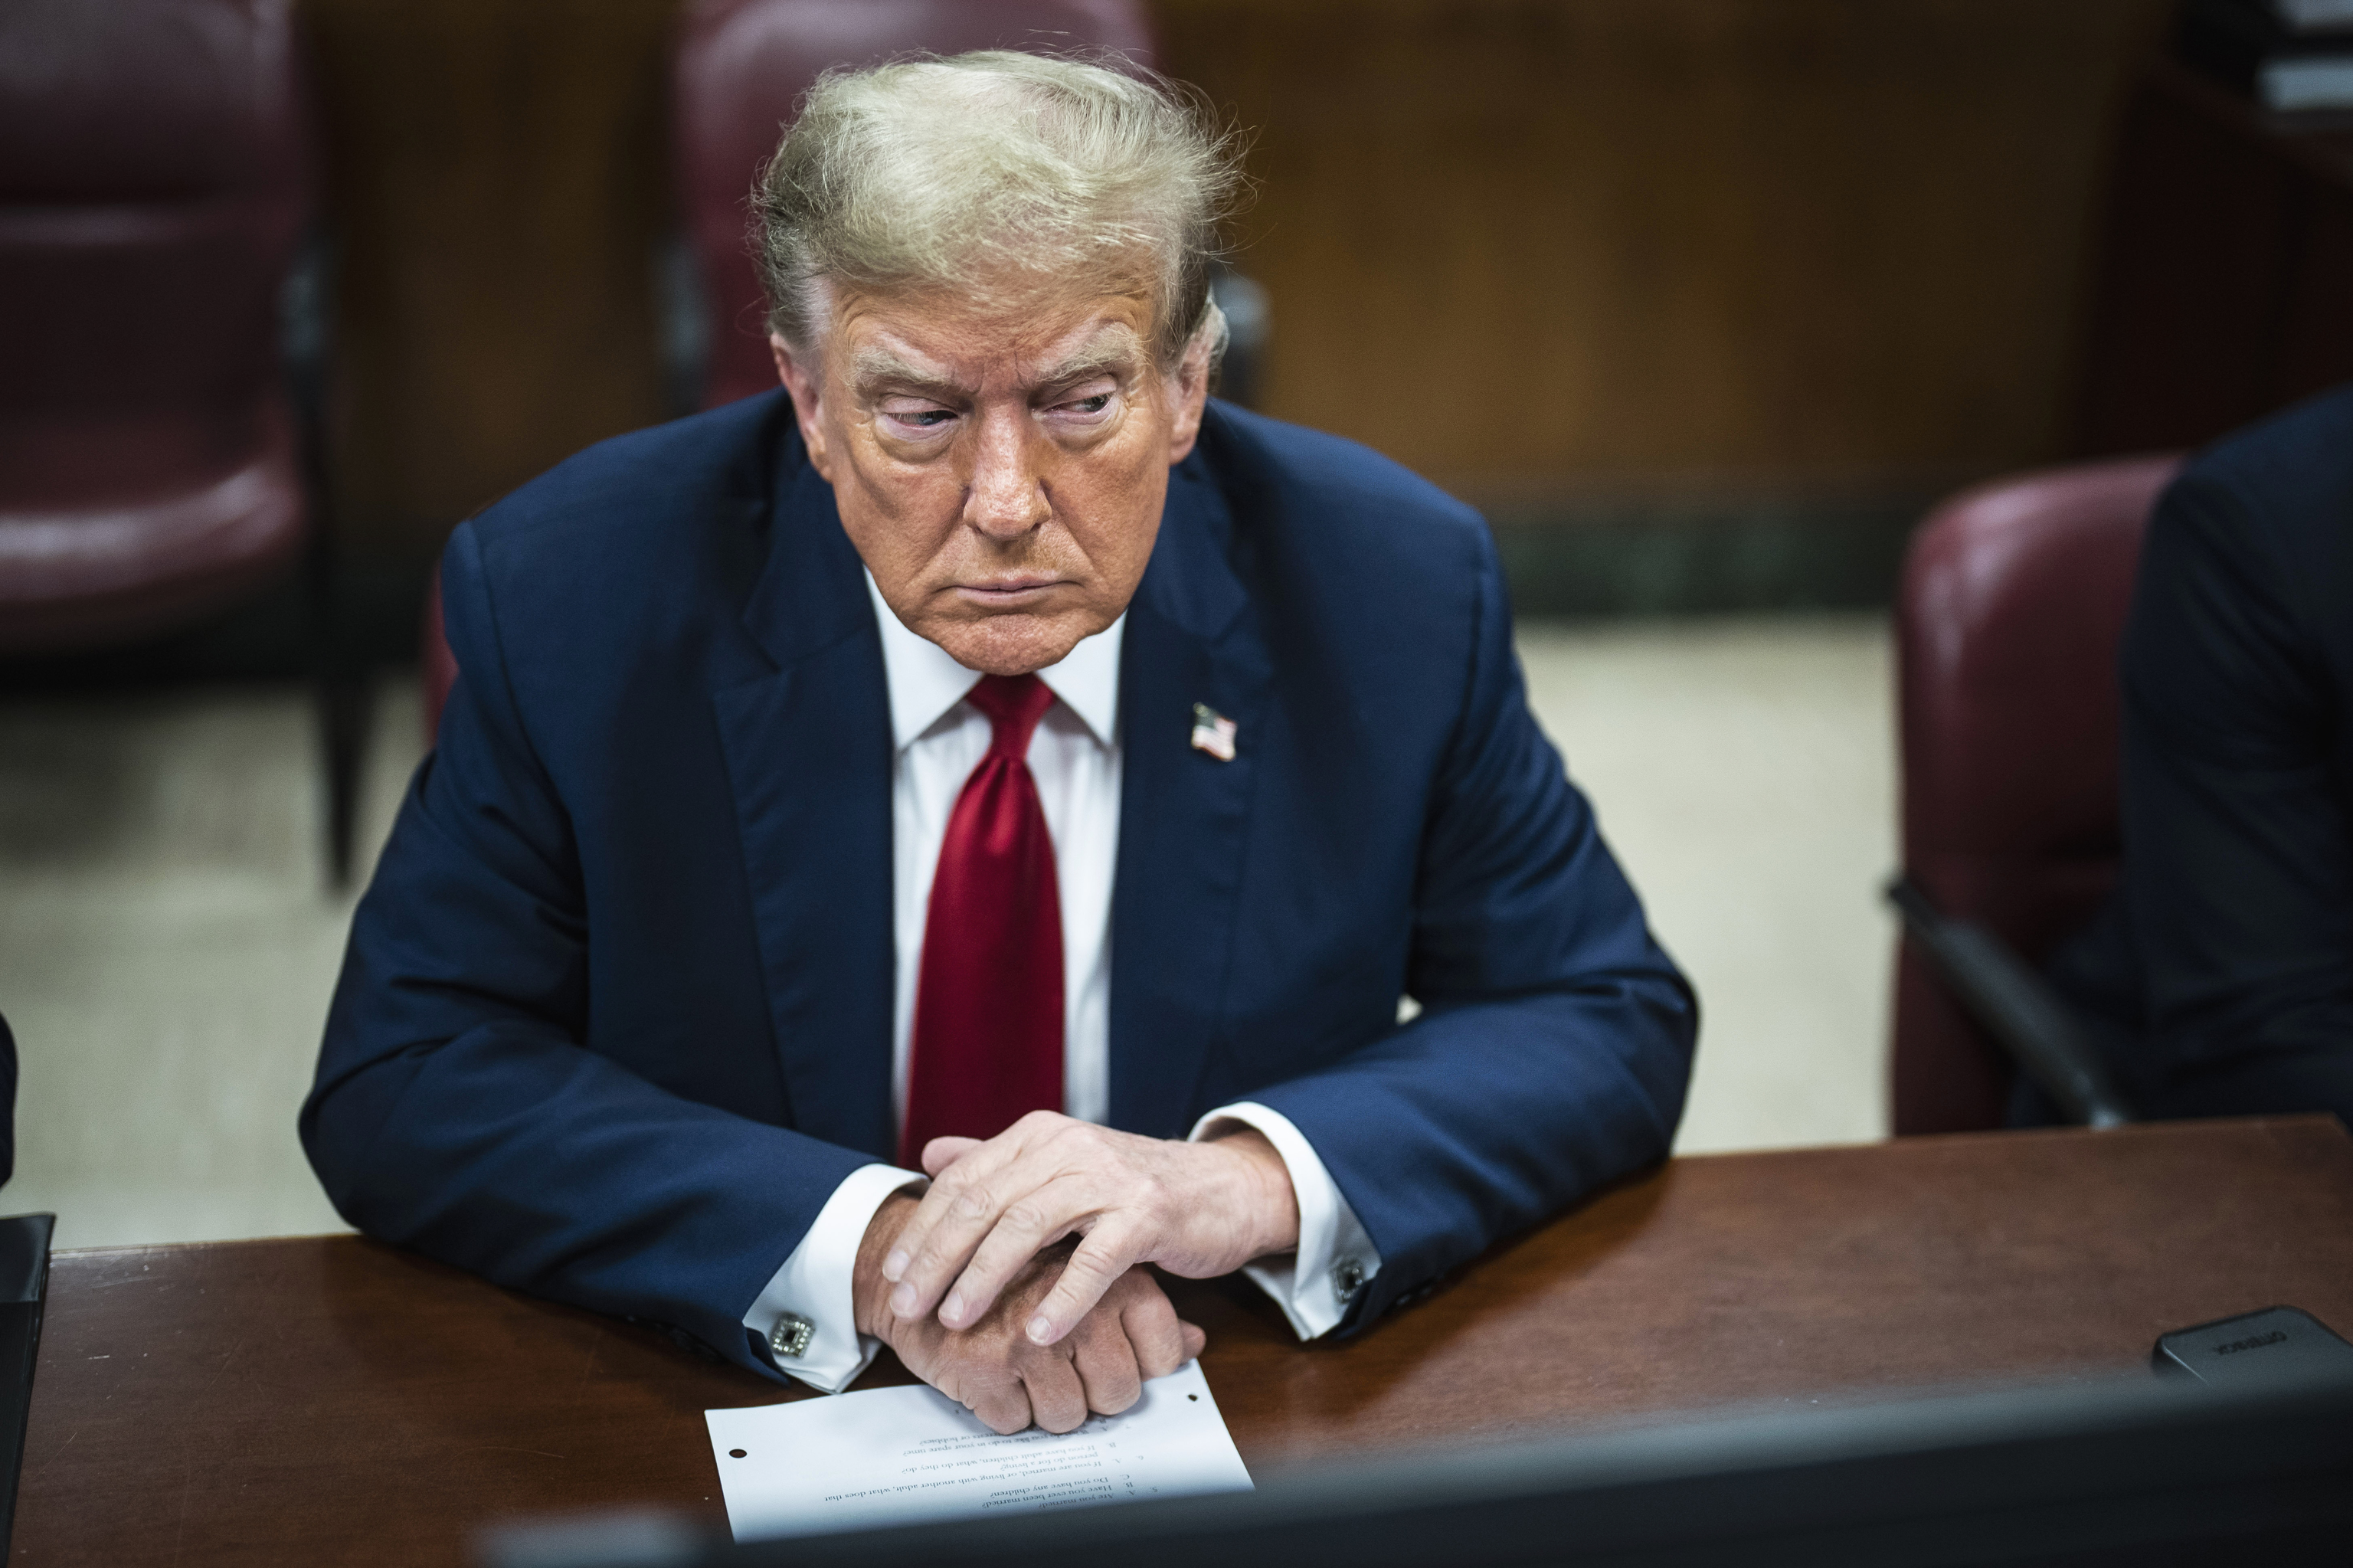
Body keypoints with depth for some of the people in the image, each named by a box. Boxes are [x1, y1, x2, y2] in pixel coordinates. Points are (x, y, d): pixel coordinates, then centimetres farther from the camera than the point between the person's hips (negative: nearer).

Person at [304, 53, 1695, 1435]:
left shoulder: (1393, 591, -10)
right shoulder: (566, 598, -13)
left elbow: (1611, 1027, -4)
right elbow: (402, 1086, -12)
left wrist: (1258, 1180, -24)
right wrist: (863, 1242, -26)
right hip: (746, 1409, 0)